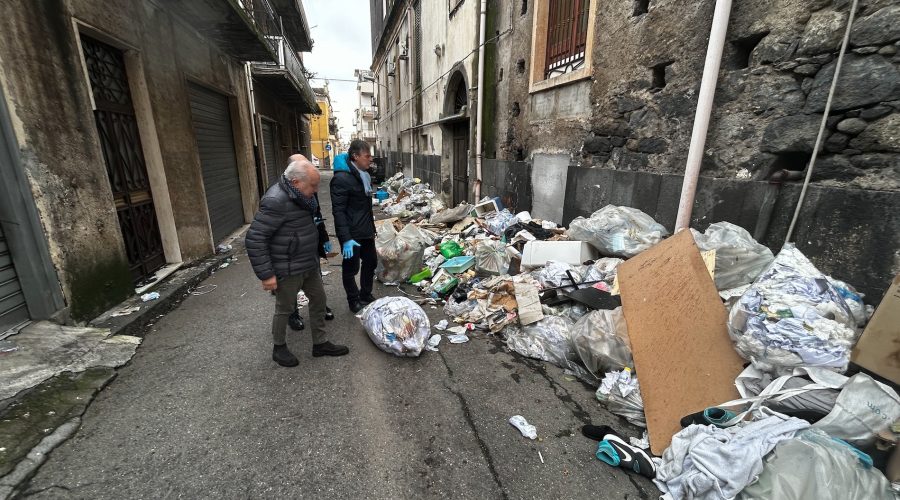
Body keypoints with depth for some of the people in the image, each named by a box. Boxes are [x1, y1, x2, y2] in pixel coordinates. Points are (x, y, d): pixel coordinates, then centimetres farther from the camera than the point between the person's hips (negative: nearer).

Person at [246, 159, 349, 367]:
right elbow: (255, 238, -24)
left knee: (318, 299, 16)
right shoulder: (276, 201, -25)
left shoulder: (300, 196, 4)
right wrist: (266, 274, -23)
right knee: (285, 308, 9)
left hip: (309, 264, 9)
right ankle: (279, 348, 32)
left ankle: (320, 343, 31)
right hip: (288, 270, -9)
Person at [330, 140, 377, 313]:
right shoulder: (341, 178, -18)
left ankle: (366, 296, 35)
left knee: (371, 262, 17)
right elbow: (338, 211, -21)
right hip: (352, 234, -9)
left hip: (366, 231, 9)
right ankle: (354, 302, 24)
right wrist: (346, 239, -26)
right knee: (351, 269, 7)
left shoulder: (364, 175, 10)